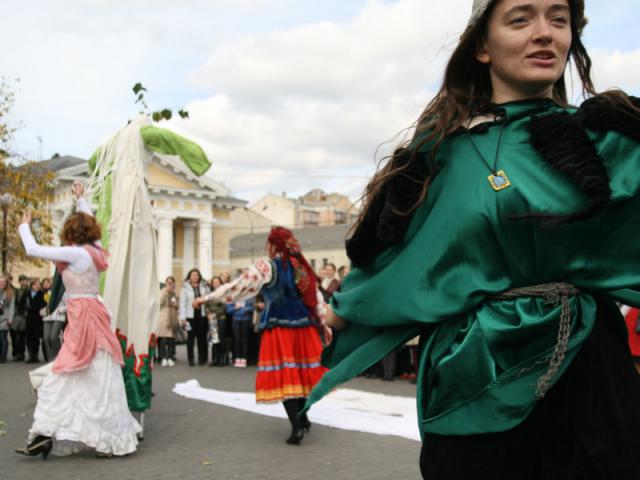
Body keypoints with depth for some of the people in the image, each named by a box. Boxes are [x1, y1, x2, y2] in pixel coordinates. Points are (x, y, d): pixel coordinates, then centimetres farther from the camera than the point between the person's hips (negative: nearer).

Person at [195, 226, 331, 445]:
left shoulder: (266, 267, -7)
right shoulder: (302, 266, 10)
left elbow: (238, 286, -7)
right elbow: (317, 297, 12)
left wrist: (208, 298, 1)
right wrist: (324, 323, 20)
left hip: (280, 327, -5)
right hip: (304, 326, 6)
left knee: (283, 376, -3)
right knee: (300, 372, 15)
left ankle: (296, 426, -10)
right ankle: (302, 418, 23)